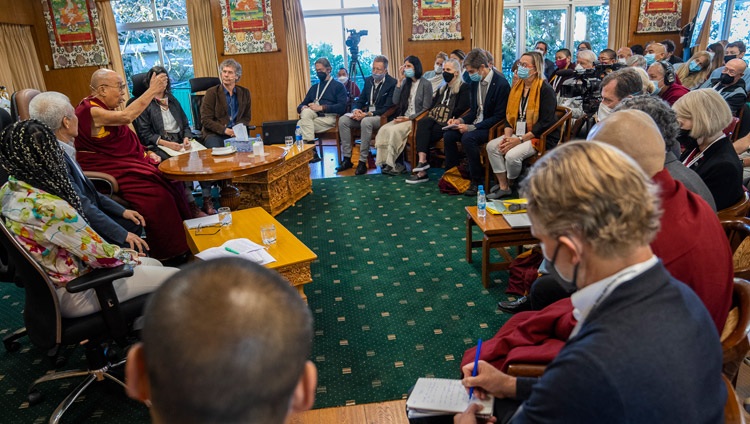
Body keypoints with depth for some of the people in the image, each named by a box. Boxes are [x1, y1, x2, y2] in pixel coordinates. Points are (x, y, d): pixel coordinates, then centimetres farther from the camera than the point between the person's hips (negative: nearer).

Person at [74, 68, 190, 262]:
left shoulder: (106, 107, 13)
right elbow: (126, 116, -34)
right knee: (157, 195, -24)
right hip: (110, 171, -10)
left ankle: (181, 242, 1)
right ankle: (168, 254, -12)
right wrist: (152, 90, -29)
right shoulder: (90, 111, -17)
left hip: (129, 161, 10)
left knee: (172, 182, -6)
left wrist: (146, 153, 6)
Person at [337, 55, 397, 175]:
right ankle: (347, 159, -13)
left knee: (366, 122, -38)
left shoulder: (392, 83, -9)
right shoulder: (368, 80, 11)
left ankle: (363, 162, -30)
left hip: (383, 117, -7)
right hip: (365, 114, 7)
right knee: (343, 120, -16)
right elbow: (360, 100, 16)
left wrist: (367, 114, -23)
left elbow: (387, 108, -15)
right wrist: (355, 110, -8)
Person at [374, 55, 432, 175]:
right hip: (404, 118, 6)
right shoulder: (405, 82, 14)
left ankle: (394, 163, -18)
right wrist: (399, 81, 1)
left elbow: (426, 109, -6)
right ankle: (386, 162, -22)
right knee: (383, 129, -23)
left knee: (394, 130, -31)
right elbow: (395, 101, 5)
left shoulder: (426, 84, -3)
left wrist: (409, 118, -16)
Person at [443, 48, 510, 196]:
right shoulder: (475, 82, 7)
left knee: (468, 138, -32)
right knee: (448, 136, -13)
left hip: (492, 127, -7)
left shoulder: (501, 84, -17)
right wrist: (461, 120, -3)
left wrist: (472, 127, -22)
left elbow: (499, 116, -19)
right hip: (476, 124, 8)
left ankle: (477, 180, -18)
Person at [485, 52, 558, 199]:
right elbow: (509, 114, 10)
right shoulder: (517, 87, 9)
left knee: (512, 155, -29)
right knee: (491, 146, -14)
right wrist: (507, 136, -8)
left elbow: (545, 122, -19)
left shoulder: (545, 90, -13)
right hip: (519, 133, 7)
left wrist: (520, 140, -21)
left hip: (541, 137, -7)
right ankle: (503, 186, -8)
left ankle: (510, 184, 2)